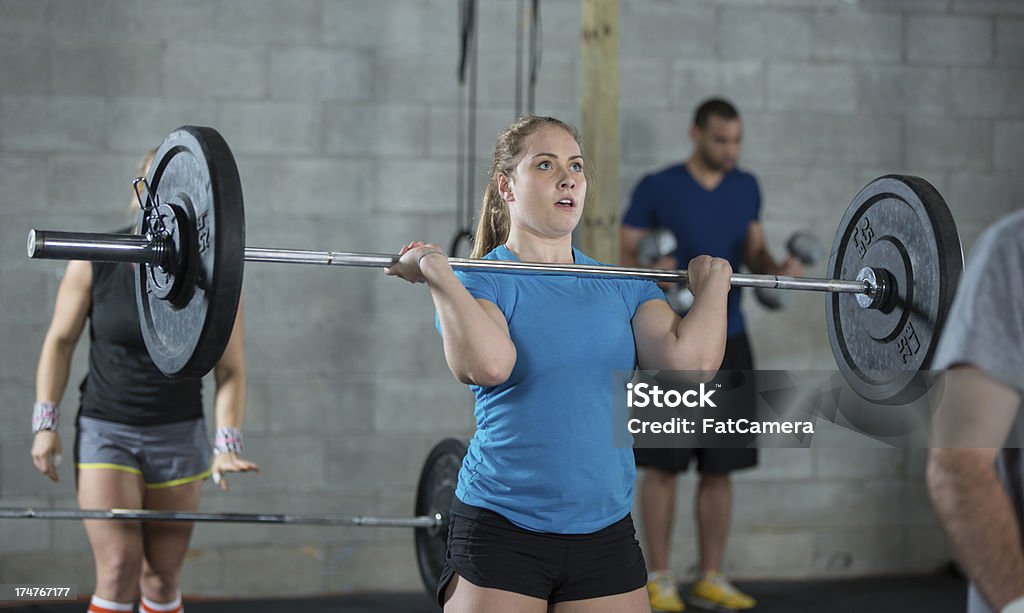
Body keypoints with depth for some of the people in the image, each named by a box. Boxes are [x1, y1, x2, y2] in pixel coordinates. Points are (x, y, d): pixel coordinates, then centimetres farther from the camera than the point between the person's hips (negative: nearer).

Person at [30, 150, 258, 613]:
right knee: (118, 571, -13)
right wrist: (45, 424, -4)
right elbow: (60, 342, 2)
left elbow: (230, 371, -4)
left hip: (179, 436, 2)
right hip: (106, 432, -1)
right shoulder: (94, 263, -8)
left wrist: (227, 444, -16)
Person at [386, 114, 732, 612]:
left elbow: (691, 359, -7)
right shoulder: (478, 282, -3)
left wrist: (712, 281, 3)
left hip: (607, 533, 4)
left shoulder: (623, 287, 10)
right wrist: (434, 270, -21)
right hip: (503, 529, -4)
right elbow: (488, 364, -25)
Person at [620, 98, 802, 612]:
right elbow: (624, 256, -4)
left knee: (719, 468, 6)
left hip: (728, 340, 5)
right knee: (662, 465, -2)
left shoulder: (746, 188, 10)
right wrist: (650, 271, -24)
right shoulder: (657, 188, -5)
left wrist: (775, 268, -3)